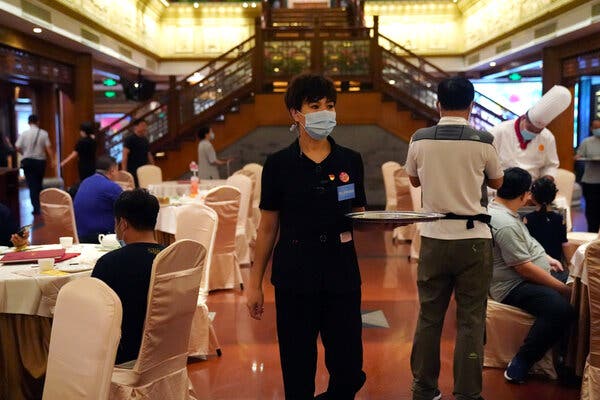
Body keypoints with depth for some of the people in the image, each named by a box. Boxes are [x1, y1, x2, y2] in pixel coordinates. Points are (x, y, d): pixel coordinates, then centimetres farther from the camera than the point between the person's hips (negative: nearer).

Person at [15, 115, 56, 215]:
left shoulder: (24, 133, -5)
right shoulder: (43, 133, -5)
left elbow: (18, 148, -6)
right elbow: (48, 148, -9)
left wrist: (25, 153, 15)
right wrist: (52, 160, -3)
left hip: (28, 161, -1)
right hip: (40, 161, 1)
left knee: (32, 185, 2)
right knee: (39, 184, 16)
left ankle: (36, 208, -3)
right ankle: (40, 205, 21)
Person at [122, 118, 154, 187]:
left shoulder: (145, 140, 16)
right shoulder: (129, 139, -5)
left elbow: (149, 155, 22)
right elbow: (125, 156, -10)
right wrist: (124, 172, -17)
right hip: (133, 172, -7)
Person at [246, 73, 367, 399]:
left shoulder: (350, 161, 4)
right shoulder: (279, 164, -1)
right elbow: (268, 228, 3)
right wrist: (255, 284, 3)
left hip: (342, 274, 2)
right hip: (294, 277, -1)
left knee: (349, 371, 6)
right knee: (298, 372, 7)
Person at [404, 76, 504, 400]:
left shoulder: (419, 140, -3)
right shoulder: (483, 142, -7)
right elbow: (496, 182, 10)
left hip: (434, 237, 2)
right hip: (473, 238, -2)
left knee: (429, 316, 12)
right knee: (471, 320, 6)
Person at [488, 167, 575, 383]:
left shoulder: (498, 209, 10)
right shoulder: (506, 225, -24)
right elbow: (524, 268, -23)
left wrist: (547, 258, 18)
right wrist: (563, 289, -15)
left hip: (532, 276, 12)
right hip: (514, 286, -12)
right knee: (561, 308, -32)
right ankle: (520, 366, -19)